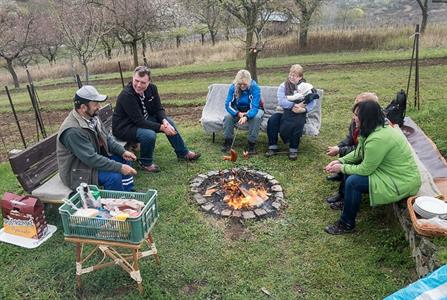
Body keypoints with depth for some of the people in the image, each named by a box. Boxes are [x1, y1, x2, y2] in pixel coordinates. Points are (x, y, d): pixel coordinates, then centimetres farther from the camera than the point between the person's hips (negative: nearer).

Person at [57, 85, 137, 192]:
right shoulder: (73, 130, -31)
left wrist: (123, 151, -10)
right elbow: (91, 159, -32)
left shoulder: (91, 117, -4)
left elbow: (106, 137, 6)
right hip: (78, 171, -9)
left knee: (123, 159, 4)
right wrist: (120, 168, -29)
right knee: (114, 176, -26)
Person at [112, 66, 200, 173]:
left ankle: (183, 153, 17)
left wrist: (164, 121, -20)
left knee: (169, 122, 1)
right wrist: (161, 127, -30)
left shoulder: (152, 88, -8)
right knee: (149, 135, -34)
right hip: (124, 127, -8)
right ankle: (146, 163, -6)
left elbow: (158, 109, 1)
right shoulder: (126, 95, -30)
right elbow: (139, 121, -31)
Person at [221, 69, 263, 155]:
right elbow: (228, 105, -18)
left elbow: (254, 107, -33)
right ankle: (228, 142, -11)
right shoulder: (233, 87, -17)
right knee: (228, 116, -26)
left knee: (256, 117, -35)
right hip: (238, 111, 2)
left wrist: (246, 117, -51)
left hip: (253, 110, -2)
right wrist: (238, 114, -34)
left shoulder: (255, 87, -25)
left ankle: (252, 144, -24)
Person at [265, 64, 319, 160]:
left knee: (297, 123, -34)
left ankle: (293, 149, -18)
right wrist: (294, 105, -24)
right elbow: (281, 101, -11)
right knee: (272, 120, -27)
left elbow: (312, 103, -7)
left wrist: (303, 109, -25)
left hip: (298, 113, -1)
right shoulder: (283, 86, 5)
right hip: (283, 111, 2)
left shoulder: (305, 87, 4)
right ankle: (273, 147, -16)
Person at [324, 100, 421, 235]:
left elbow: (365, 170, -22)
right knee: (349, 167, 6)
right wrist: (340, 161, 0)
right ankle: (345, 201, 23)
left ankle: (347, 224, -1)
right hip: (393, 171, 10)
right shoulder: (379, 127, 0)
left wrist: (342, 168, -9)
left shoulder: (378, 139, -30)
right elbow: (359, 153, 10)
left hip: (402, 183, -10)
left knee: (352, 182, -19)